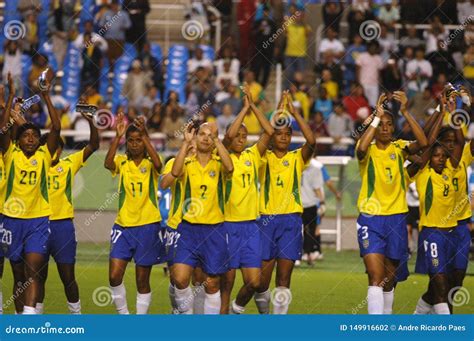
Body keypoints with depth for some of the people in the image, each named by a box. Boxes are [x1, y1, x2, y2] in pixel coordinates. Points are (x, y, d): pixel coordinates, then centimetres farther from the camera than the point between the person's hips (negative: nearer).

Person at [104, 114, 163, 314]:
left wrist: (144, 135, -31)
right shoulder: (122, 163, 4)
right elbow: (108, 163, -19)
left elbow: (158, 164, -24)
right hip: (123, 226, 2)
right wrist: (118, 136, -28)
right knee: (114, 277, -8)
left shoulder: (150, 164, 0)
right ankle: (123, 314, 11)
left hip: (148, 226, -2)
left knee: (142, 281, 4)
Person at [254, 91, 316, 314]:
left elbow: (312, 141, -11)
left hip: (291, 220, 0)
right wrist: (278, 114, -17)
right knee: (262, 278, -1)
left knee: (284, 279, -3)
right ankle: (264, 313, 23)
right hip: (267, 219, 0)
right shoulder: (264, 158, 5)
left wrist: (294, 113, -13)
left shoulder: (297, 158, 7)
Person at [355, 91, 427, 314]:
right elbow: (361, 148, -27)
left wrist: (405, 112, -20)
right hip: (371, 219, -3)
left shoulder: (399, 149, 5)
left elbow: (423, 143, -15)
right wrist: (377, 116, -24)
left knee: (389, 279, 13)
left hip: (397, 218, 3)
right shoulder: (368, 150, -2)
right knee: (376, 277, -16)